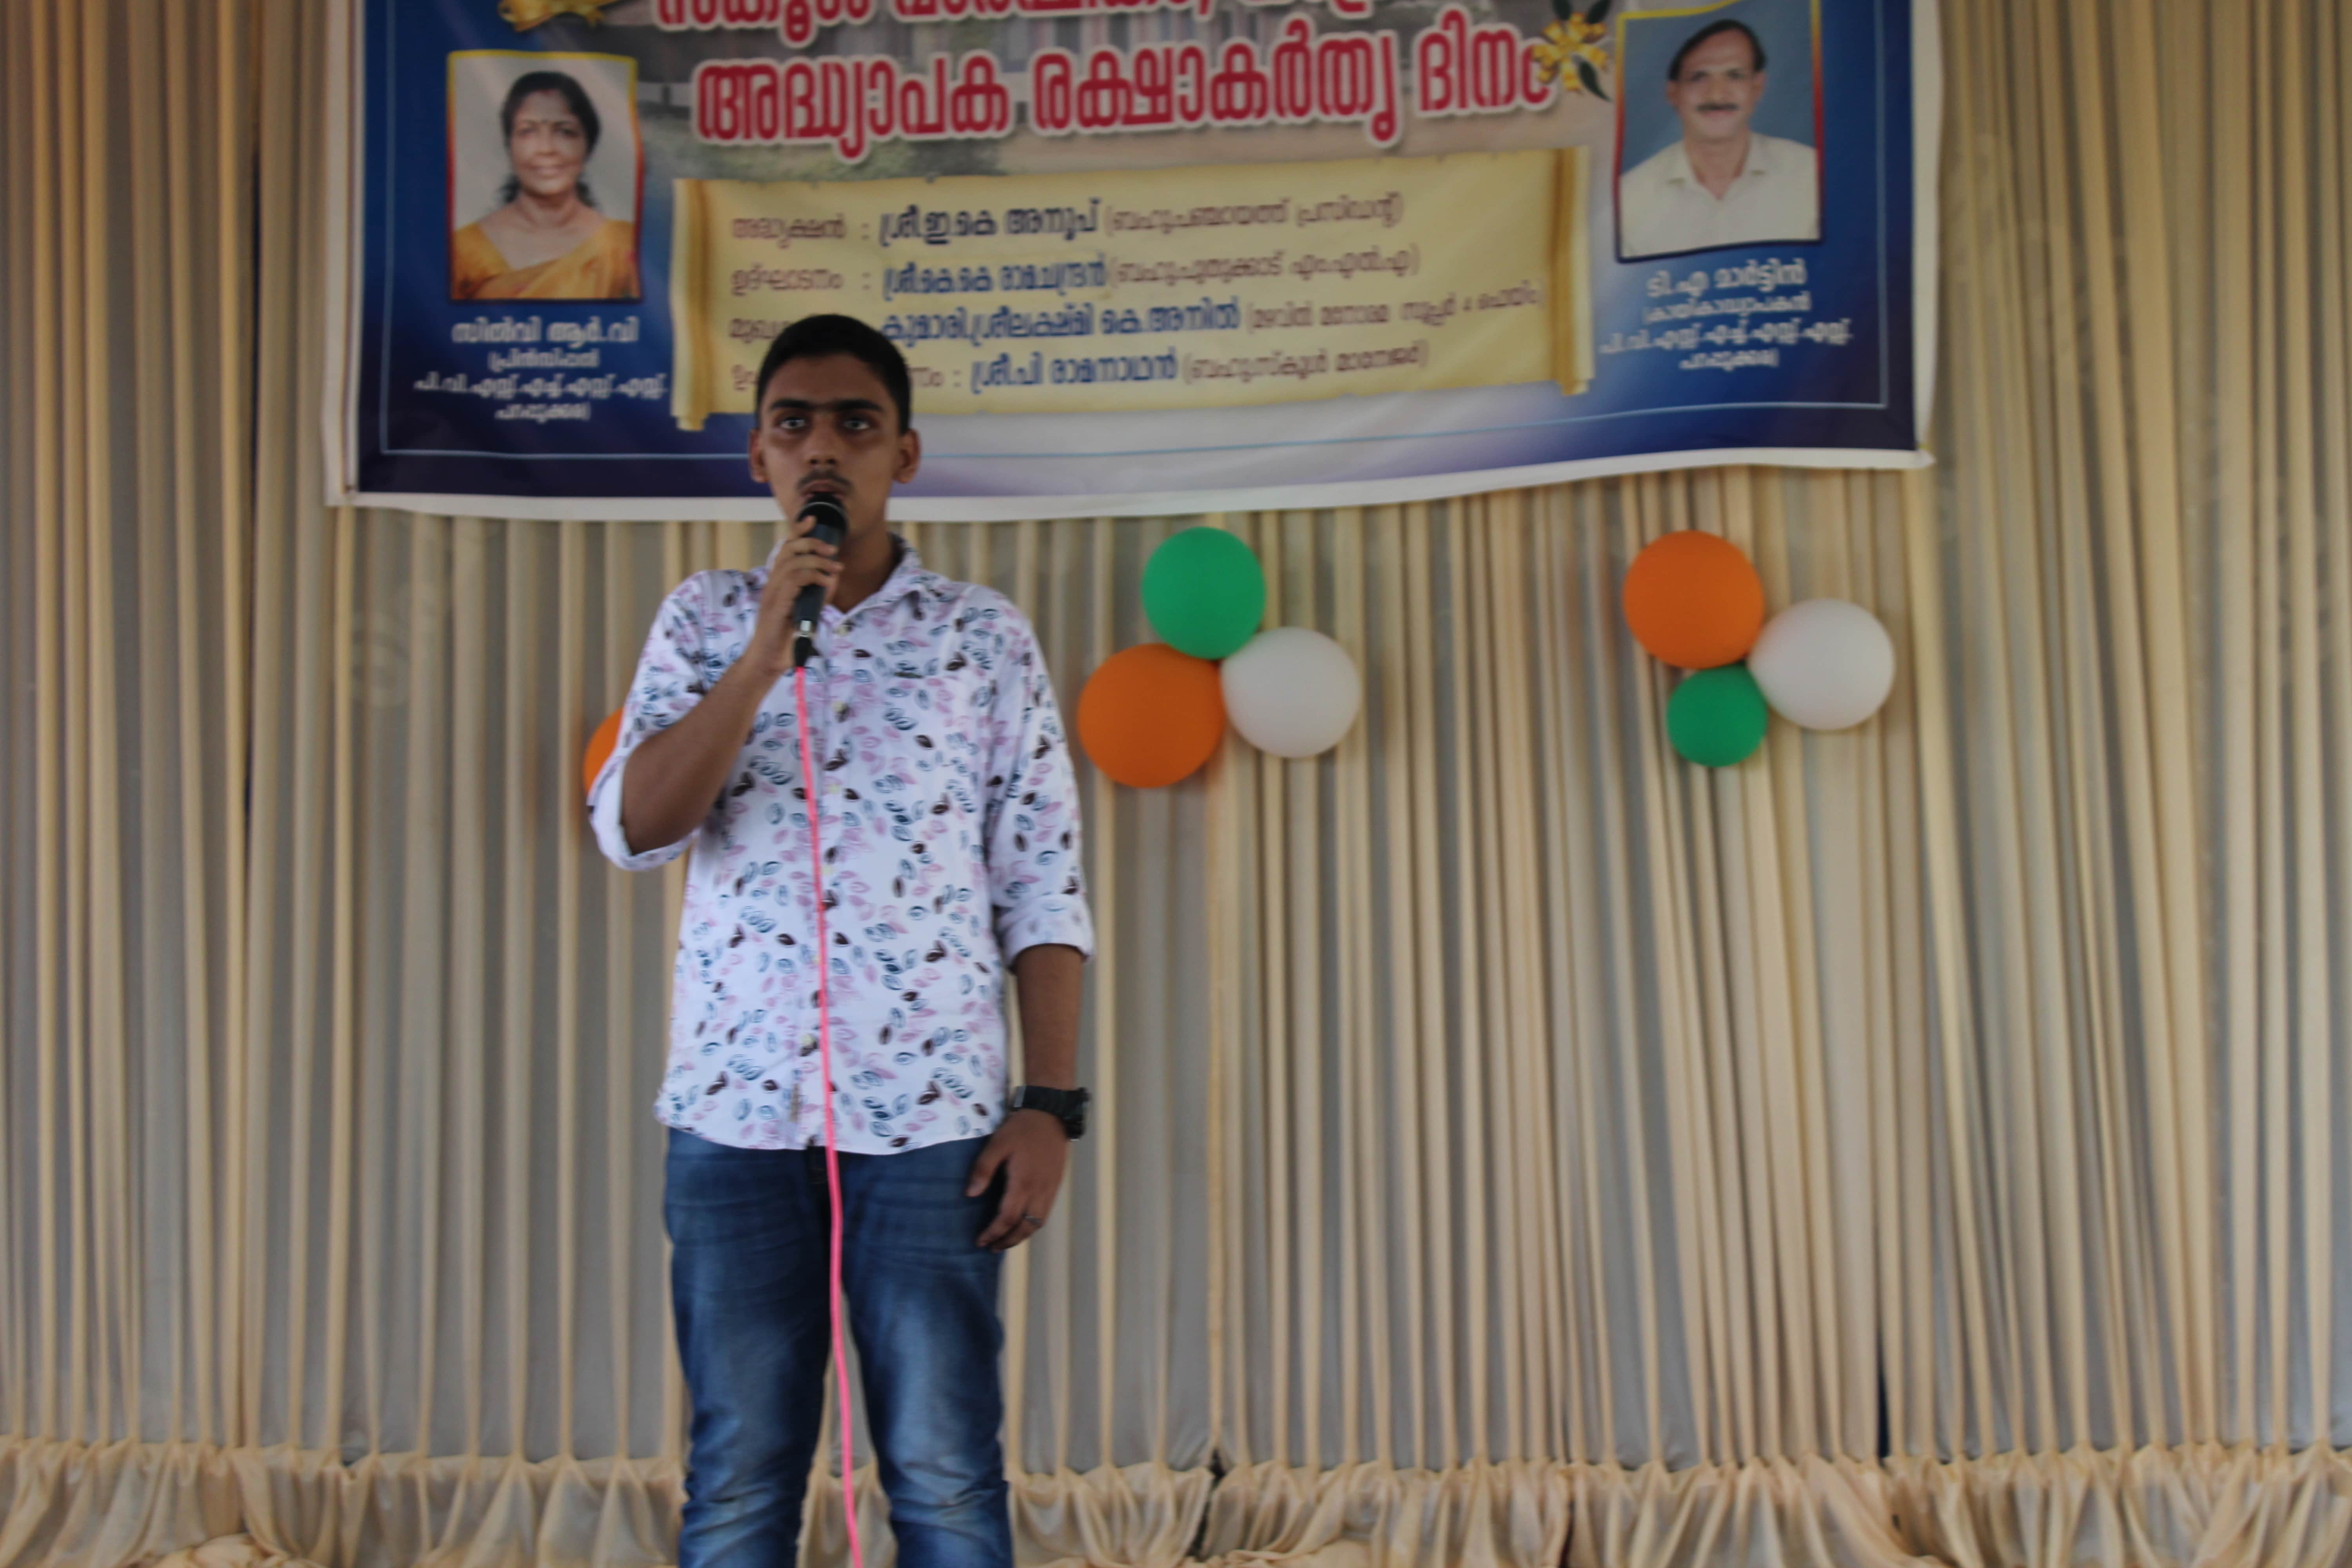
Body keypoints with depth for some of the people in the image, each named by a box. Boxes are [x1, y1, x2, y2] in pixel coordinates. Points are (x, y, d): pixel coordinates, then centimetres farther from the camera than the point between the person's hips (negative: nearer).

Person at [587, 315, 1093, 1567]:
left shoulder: (985, 638, 6)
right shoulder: (704, 621, 11)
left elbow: (1042, 890, 3)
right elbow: (633, 828, -3)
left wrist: (1049, 1107, -5)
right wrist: (766, 654, -11)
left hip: (930, 1113, -1)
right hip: (736, 1106, 2)